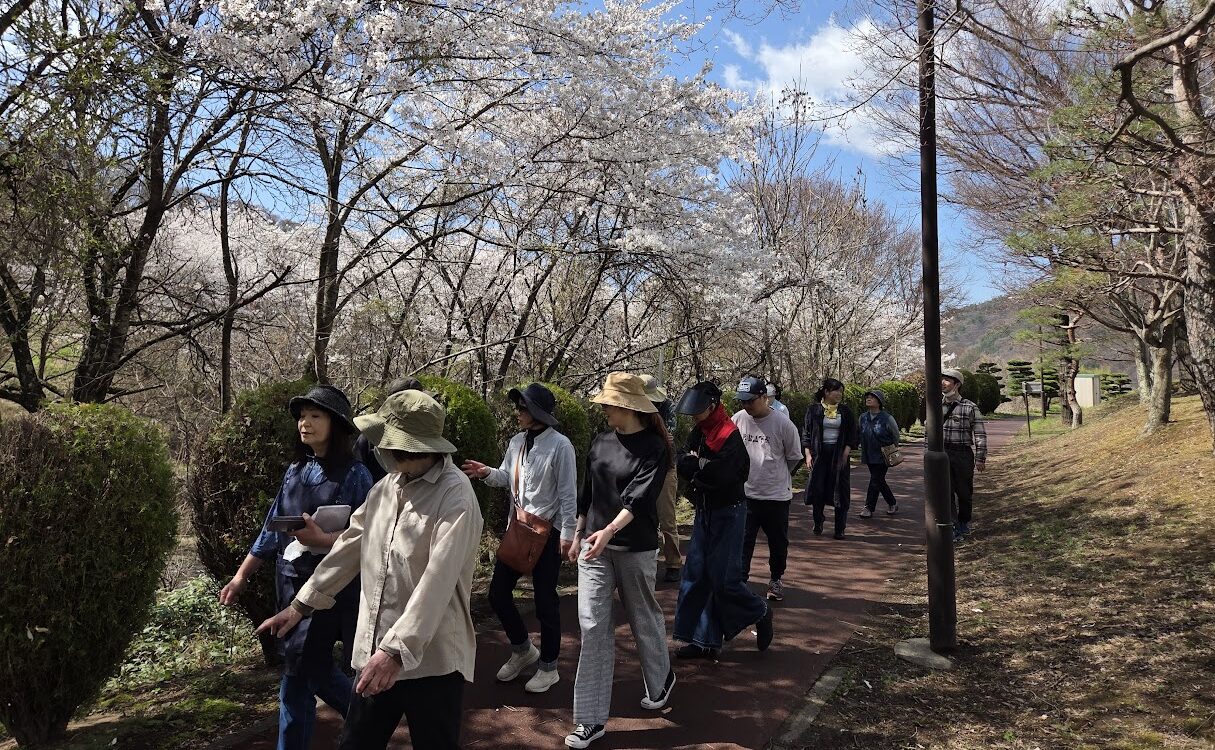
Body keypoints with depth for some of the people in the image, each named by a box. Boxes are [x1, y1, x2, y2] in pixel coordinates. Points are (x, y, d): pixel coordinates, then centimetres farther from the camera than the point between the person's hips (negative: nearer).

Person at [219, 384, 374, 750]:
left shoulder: (354, 474, -12)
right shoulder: (295, 471, 7)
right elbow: (273, 529, 13)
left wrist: (321, 538, -27)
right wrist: (241, 576, 13)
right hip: (296, 586, 6)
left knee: (297, 676, 2)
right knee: (314, 670, 17)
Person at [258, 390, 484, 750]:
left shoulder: (455, 498, -18)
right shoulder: (386, 487, 7)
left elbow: (437, 582, -25)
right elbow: (348, 549, 15)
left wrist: (396, 649, -28)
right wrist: (302, 604, 17)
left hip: (431, 660, -7)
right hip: (376, 652, 7)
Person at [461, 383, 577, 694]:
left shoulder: (560, 445, -14)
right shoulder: (516, 442, 6)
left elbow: (568, 493, -13)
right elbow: (507, 477, 12)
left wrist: (567, 533, -14)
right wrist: (487, 473, -9)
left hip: (547, 531, -7)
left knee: (544, 599, 5)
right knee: (498, 591, 10)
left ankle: (548, 666, 24)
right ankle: (523, 649, 34)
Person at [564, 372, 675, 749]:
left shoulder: (653, 447, -11)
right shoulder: (600, 442, 5)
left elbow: (639, 497, -23)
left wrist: (610, 530, -36)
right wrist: (577, 536, 17)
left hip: (635, 549, -4)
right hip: (594, 545, 4)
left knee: (643, 619, 13)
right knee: (593, 624, 0)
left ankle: (661, 681, 42)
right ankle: (591, 719, 7)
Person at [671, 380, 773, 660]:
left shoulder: (729, 435, -19)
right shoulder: (699, 431, 5)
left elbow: (722, 474, -27)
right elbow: (682, 464, -2)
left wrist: (697, 464, -11)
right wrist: (705, 466, -19)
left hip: (728, 513, -8)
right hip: (704, 511, 8)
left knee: (724, 579, -4)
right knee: (696, 575, 8)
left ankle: (760, 613, 25)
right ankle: (705, 641, 18)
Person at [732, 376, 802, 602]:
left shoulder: (783, 424, -14)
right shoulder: (738, 420, -6)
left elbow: (794, 458, 0)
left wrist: (777, 477, 10)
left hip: (777, 496, -1)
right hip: (745, 493, 1)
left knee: (778, 542, 15)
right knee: (742, 541, 1)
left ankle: (776, 580, 35)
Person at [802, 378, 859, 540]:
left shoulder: (846, 411, 4)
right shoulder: (814, 410, 2)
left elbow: (852, 435, 6)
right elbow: (807, 433, 4)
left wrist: (846, 453, -6)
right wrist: (808, 454, -4)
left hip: (839, 454, 1)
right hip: (819, 454, 0)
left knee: (840, 490, 0)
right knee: (817, 488, 0)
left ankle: (840, 529, 9)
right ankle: (818, 522, 22)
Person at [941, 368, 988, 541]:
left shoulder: (970, 407, -4)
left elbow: (980, 434, -4)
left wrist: (980, 458, -8)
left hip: (963, 454, -2)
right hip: (942, 454, 3)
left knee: (964, 492, 9)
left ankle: (964, 523, 29)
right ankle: (953, 528, -2)